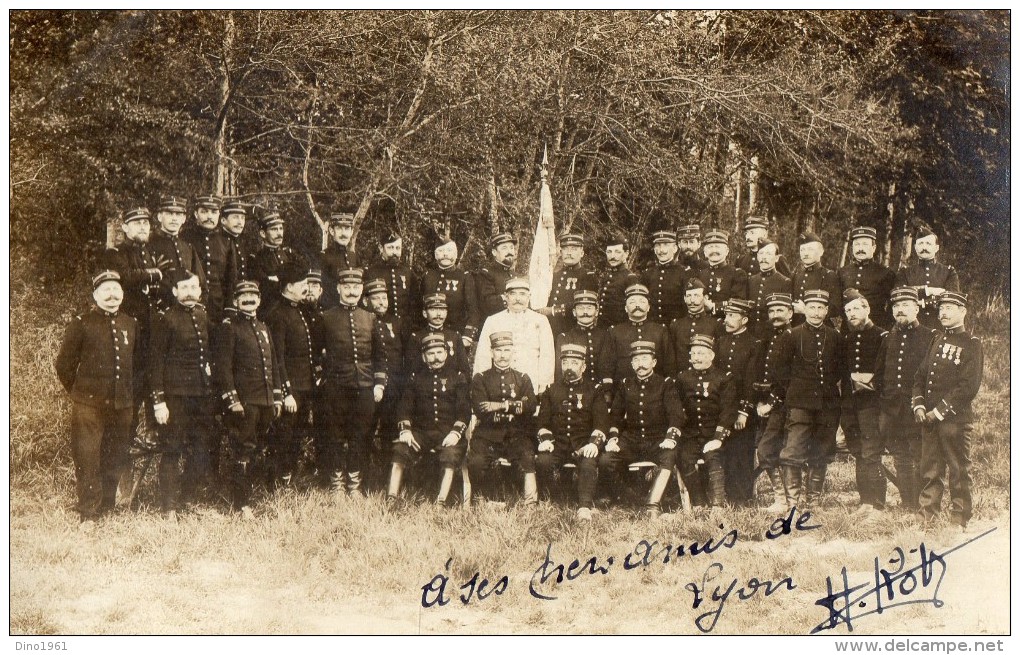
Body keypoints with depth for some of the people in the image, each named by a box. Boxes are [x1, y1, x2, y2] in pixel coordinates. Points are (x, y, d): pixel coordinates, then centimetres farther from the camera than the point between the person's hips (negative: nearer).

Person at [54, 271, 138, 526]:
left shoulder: (131, 325, 10)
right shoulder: (80, 324, -3)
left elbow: (137, 362, 20)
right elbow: (64, 364, 2)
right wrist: (79, 392, 4)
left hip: (122, 406, 4)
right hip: (89, 405, -4)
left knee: (116, 460, 8)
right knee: (87, 460, -4)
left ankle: (107, 509, 20)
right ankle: (87, 514, 2)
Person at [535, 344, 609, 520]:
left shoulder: (593, 391, 11)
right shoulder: (552, 390, 18)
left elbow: (601, 422, 2)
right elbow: (543, 420, 14)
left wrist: (594, 442, -16)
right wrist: (545, 439, -7)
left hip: (583, 445, -2)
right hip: (558, 444, 2)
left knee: (589, 463, -35)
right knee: (543, 461, -28)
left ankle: (584, 507, -36)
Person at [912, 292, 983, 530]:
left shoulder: (972, 344, -4)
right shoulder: (937, 339, 16)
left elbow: (969, 386, -13)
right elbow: (921, 375, 16)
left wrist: (940, 410, -15)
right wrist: (918, 404, 1)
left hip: (956, 419, -6)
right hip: (929, 418, 6)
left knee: (959, 471, 1)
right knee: (930, 470, 10)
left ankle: (960, 523, 6)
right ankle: (926, 517, 17)